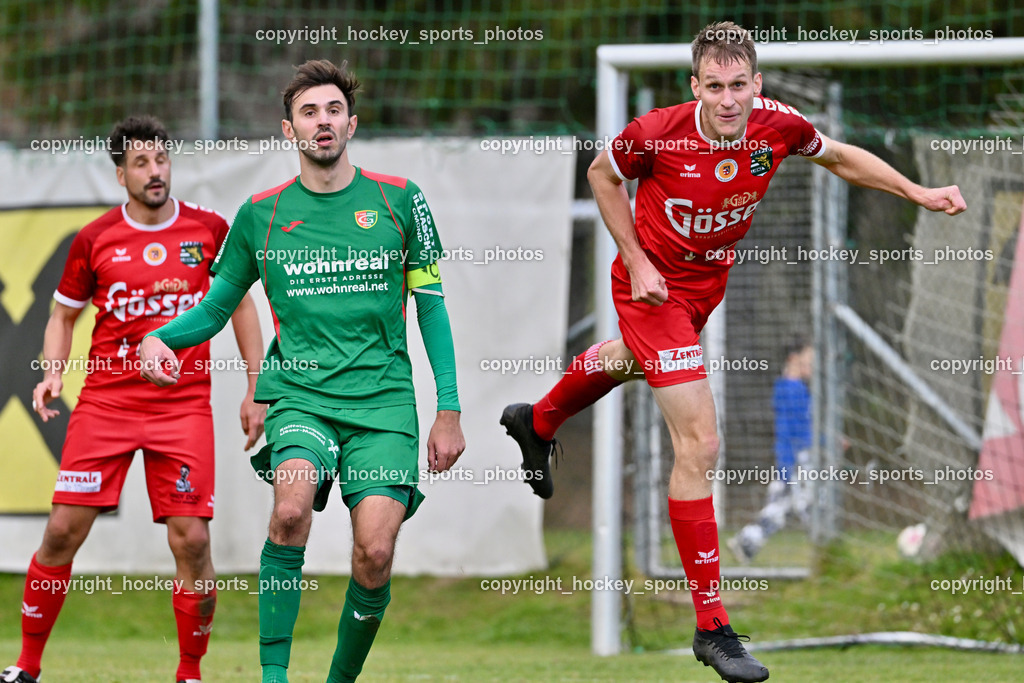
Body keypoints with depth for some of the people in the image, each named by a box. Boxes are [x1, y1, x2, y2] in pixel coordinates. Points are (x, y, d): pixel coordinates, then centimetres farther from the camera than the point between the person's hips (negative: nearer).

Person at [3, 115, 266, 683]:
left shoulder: (208, 229, 2)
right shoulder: (93, 241, 2)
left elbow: (239, 303, 13)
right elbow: (63, 315, 14)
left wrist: (254, 390, 8)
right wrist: (52, 372, -4)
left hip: (184, 405, 0)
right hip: (105, 399, 0)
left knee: (191, 540, -8)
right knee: (63, 530, -5)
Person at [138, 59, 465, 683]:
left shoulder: (399, 200, 6)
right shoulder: (262, 215, 8)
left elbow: (431, 306, 10)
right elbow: (215, 309, 15)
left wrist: (449, 411, 5)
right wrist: (159, 338, -6)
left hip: (383, 400, 0)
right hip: (299, 393, 0)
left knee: (375, 554, -14)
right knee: (292, 506, -30)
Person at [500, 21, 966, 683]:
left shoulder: (778, 126, -22)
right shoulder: (658, 134, -31)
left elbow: (842, 157, 0)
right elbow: (603, 173, -9)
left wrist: (917, 192, -9)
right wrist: (635, 260, -15)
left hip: (708, 280, 6)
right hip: (655, 285, -6)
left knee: (632, 360, 36)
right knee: (700, 443, -14)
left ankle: (538, 422, 70)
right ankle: (711, 627, -8)